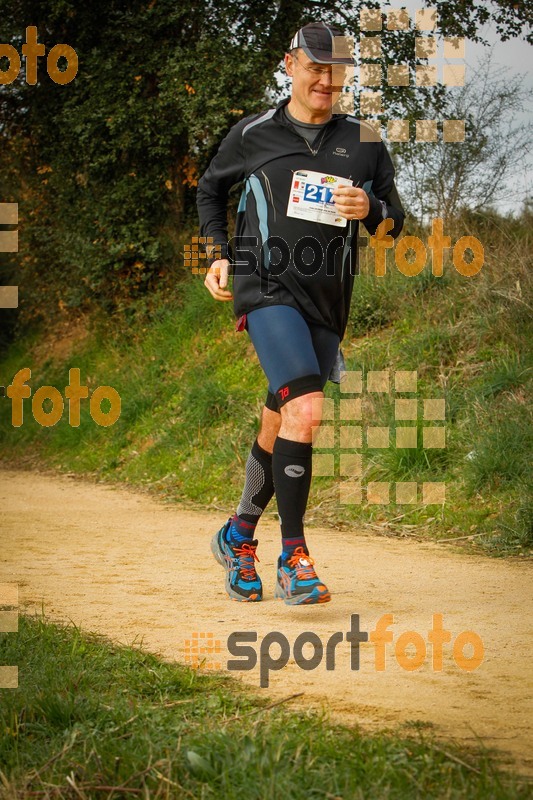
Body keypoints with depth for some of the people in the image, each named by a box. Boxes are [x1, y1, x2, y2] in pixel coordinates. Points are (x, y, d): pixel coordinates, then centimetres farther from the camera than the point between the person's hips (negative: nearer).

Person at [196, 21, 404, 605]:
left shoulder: (364, 143, 10)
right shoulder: (253, 135, 6)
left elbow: (394, 222, 15)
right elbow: (209, 189, 22)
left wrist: (370, 210, -8)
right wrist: (219, 256, 9)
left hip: (327, 302, 3)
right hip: (266, 289, -3)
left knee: (279, 431, 10)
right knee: (305, 411, -23)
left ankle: (239, 535, 32)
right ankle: (293, 555, -19)